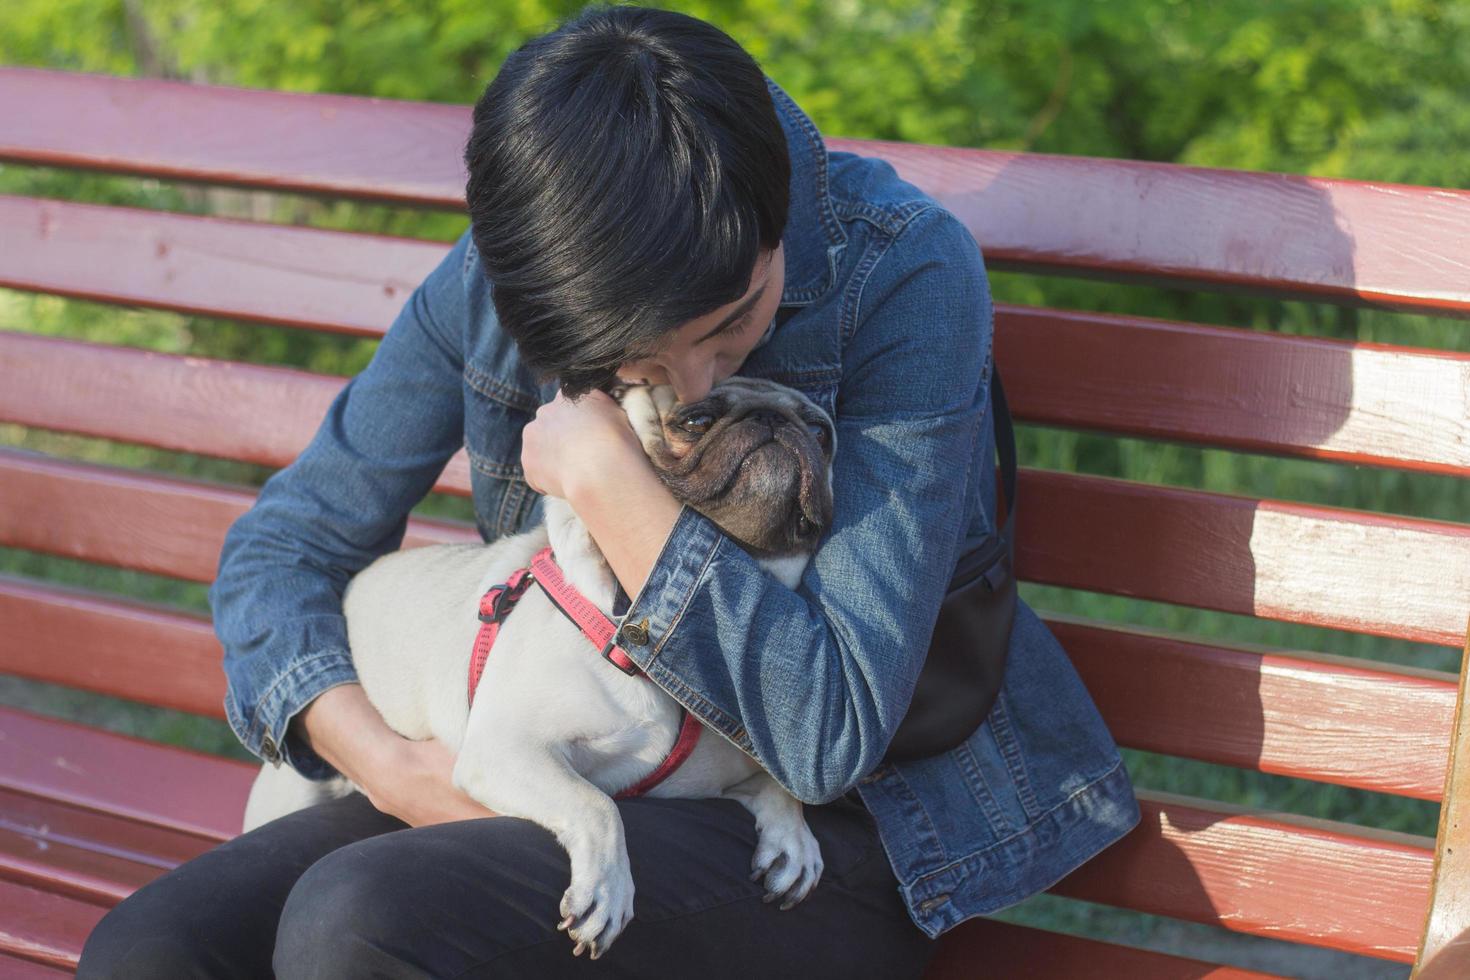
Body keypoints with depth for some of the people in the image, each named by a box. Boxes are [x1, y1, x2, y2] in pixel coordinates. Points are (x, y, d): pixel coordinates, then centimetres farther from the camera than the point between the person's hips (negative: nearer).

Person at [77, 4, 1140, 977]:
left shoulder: (906, 272, -20)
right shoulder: (495, 278, -5)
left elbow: (833, 734, -23)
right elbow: (284, 542, 3)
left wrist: (608, 475, -25)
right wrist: (383, 762, -15)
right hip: (584, 788, 5)